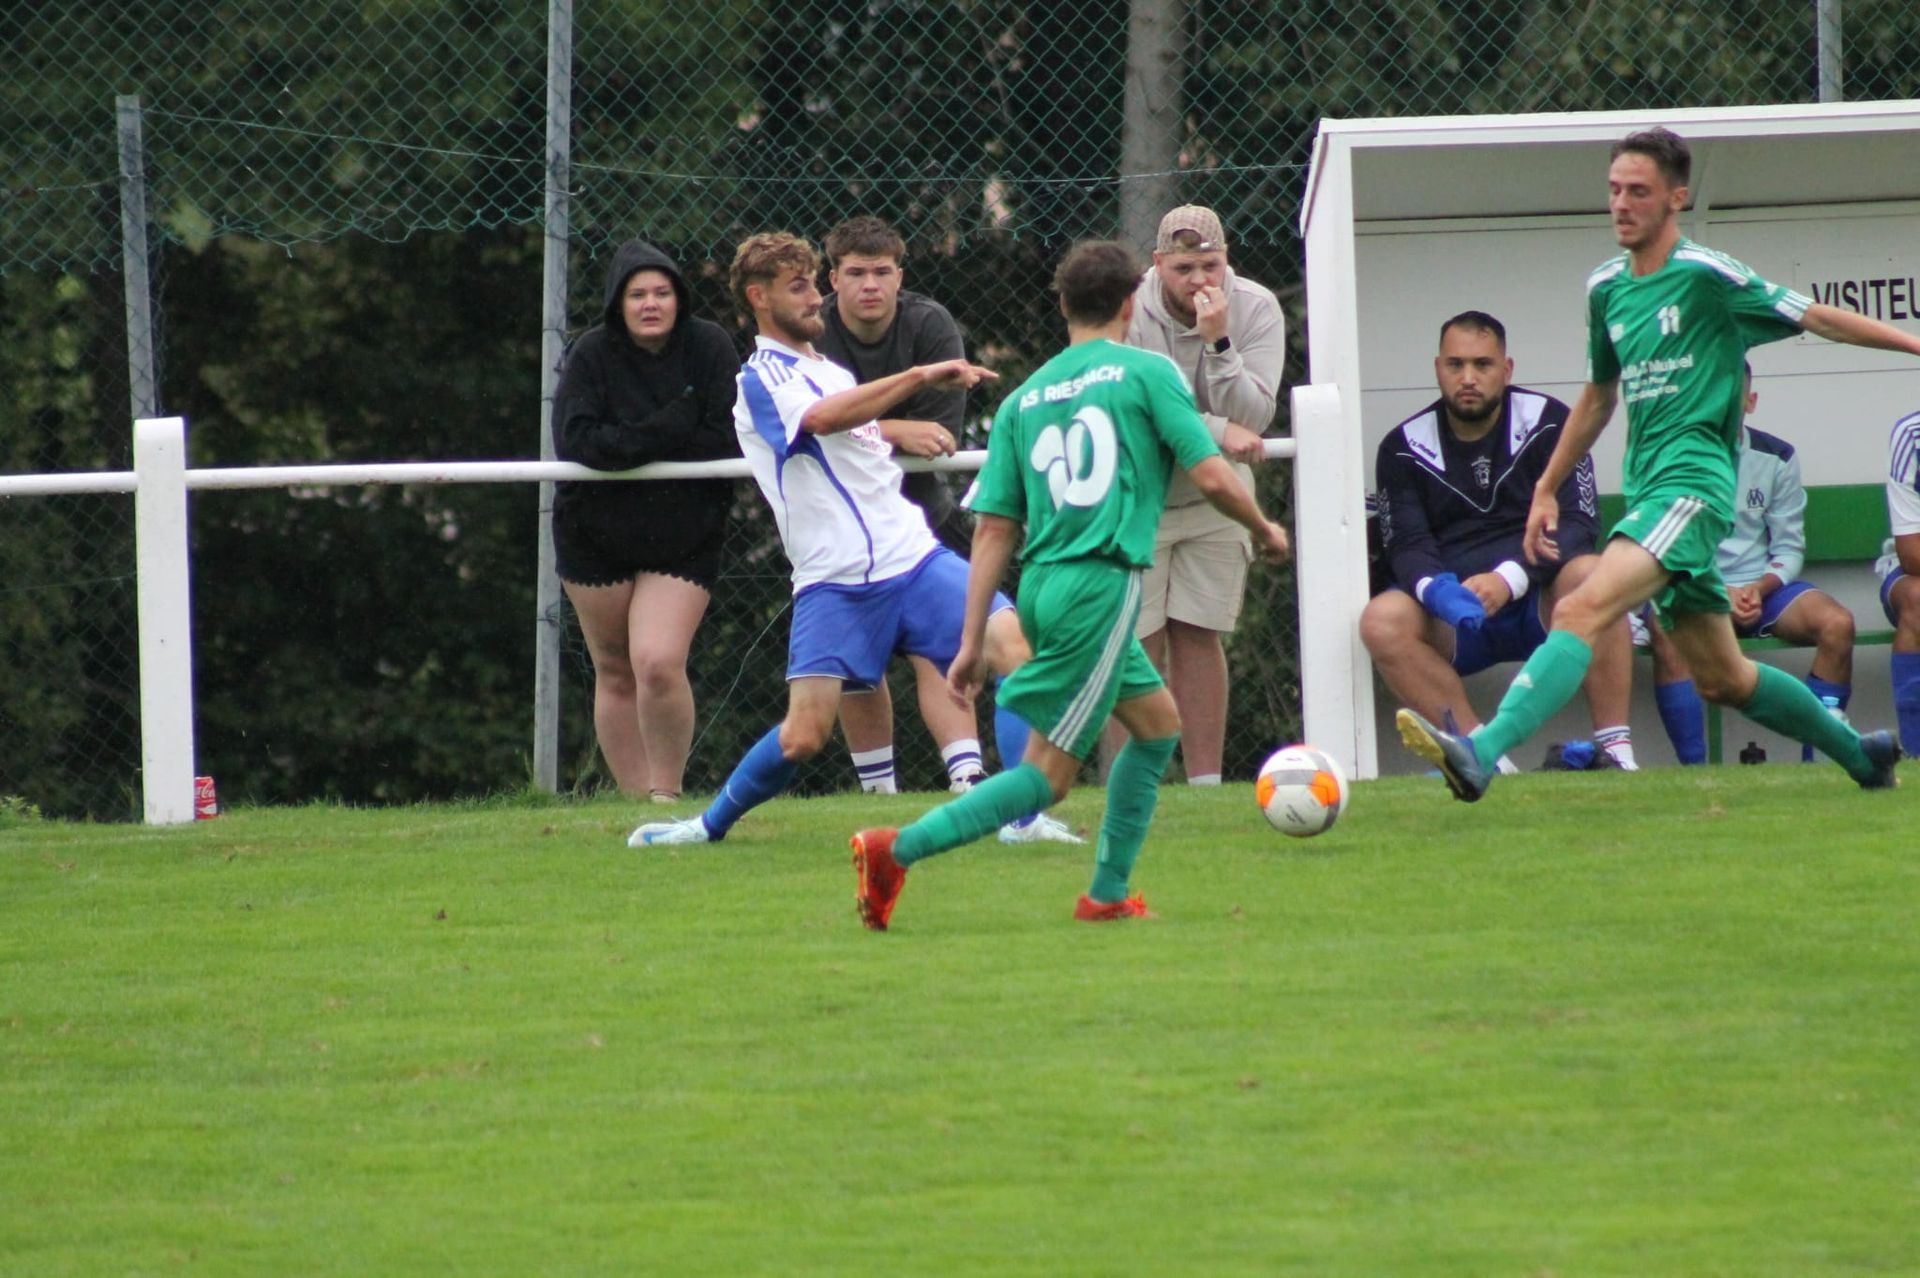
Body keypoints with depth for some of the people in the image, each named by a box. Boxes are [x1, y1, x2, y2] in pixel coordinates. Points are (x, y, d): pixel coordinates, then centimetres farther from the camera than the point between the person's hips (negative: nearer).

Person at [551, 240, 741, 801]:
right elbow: (574, 440, -20)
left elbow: (730, 439, -17)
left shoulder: (708, 348, -8)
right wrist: (667, 433, -26)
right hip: (596, 537, 2)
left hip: (684, 538, -2)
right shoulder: (592, 354, -8)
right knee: (615, 674, 8)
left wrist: (632, 446, -17)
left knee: (659, 664, -18)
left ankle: (666, 792, -3)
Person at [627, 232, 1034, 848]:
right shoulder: (762, 379, -4)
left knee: (1012, 641, -15)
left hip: (913, 558, 6)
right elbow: (821, 417, -26)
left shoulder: (832, 369, 21)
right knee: (804, 736, -12)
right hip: (834, 582, -6)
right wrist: (919, 376, -29)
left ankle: (1024, 816, -10)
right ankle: (711, 824, 15)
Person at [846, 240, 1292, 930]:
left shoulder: (1023, 399, 14)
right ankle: (898, 851, -17)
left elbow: (994, 530, 10)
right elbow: (1210, 475, -5)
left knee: (1158, 722, 23)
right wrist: (1264, 530, 15)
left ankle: (1108, 894, 23)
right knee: (1047, 774, -5)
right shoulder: (1145, 373, 0)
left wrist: (972, 642, 10)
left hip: (1044, 586, 7)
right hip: (1102, 585, -7)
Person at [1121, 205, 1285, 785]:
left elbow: (1253, 418, -19)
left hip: (1216, 497, 2)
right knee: (1139, 648, -4)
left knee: (1200, 639, 2)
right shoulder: (1128, 313, -19)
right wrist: (1216, 431, -24)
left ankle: (1206, 781, 5)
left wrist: (1218, 343, -32)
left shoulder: (1255, 309, -12)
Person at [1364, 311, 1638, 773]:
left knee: (1590, 575, -34)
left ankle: (1615, 748, -32)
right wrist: (1435, 590, -27)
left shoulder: (1547, 423, 2)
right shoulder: (1404, 448, 6)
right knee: (1382, 621, -29)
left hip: (1539, 603, -2)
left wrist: (1509, 579, -25)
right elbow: (1407, 546, -2)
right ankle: (1485, 759, -30)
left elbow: (1577, 524, -8)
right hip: (1453, 620, 2)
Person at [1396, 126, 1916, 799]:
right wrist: (1547, 490, 28)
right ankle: (1861, 754, 33)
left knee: (1583, 610, -26)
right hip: (1648, 489, 8)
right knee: (1723, 679, 15)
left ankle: (1481, 753, -41)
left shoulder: (1707, 275, -5)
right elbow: (1598, 396, 29)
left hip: (1692, 483, -8)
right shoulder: (1606, 288, 16)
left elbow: (1816, 318, 1)